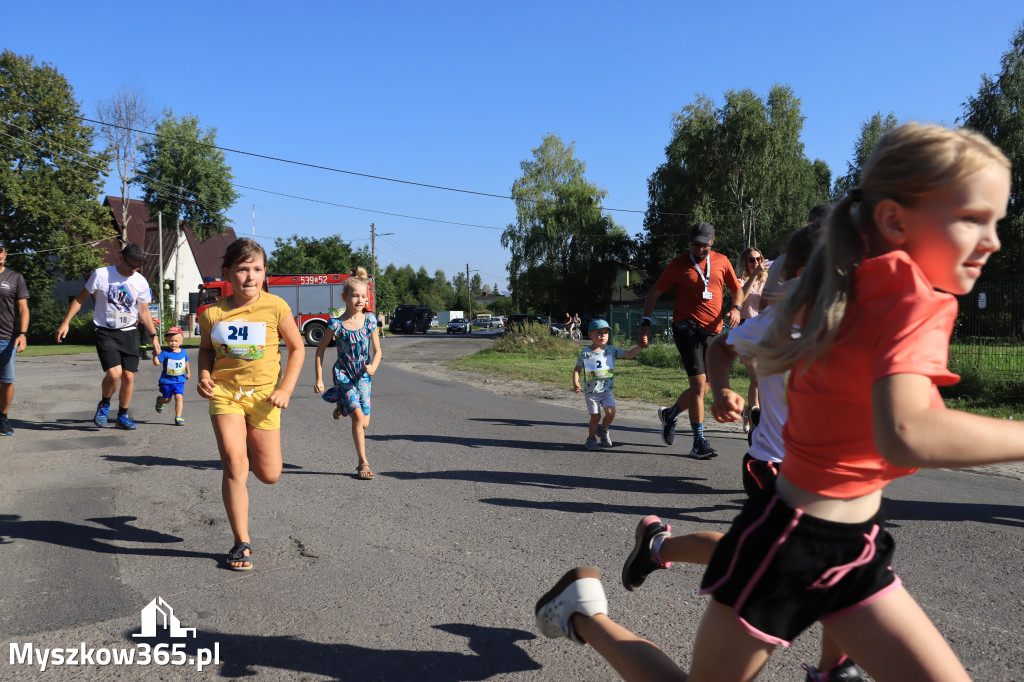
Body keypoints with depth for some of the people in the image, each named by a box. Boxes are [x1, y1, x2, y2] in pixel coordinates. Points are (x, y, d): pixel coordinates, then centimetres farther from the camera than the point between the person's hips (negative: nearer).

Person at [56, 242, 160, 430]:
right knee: (114, 373, -19)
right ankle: (104, 405, 11)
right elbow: (81, 298, 4)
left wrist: (154, 336, 9)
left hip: (129, 333, 3)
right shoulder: (101, 274, -7)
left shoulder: (140, 282, 2)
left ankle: (122, 416, 21)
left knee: (128, 377, 2)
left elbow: (144, 311, 12)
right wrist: (65, 323, 0)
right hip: (105, 332, -3)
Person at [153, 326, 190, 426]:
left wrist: (188, 372, 30)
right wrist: (155, 355, -35)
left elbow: (186, 362, 20)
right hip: (166, 380, -2)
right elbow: (157, 363, -18)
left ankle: (178, 417, -5)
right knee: (167, 399, 11)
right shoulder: (165, 353, -11)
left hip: (179, 380, 2)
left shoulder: (183, 352, 2)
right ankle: (160, 401, 48)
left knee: (179, 397, -12)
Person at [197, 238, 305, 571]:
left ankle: (251, 445, 43)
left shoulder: (275, 307, -9)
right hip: (224, 392, 0)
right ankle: (241, 543, 0)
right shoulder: (213, 313, -3)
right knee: (234, 462, -13)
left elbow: (297, 347, 2)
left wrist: (286, 389, -7)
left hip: (263, 394, 0)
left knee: (270, 475, 5)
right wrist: (204, 376, -3)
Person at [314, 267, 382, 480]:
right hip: (343, 374, -3)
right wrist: (319, 378, -2)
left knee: (365, 423, 0)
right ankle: (363, 462, -2)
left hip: (363, 375, 3)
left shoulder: (369, 321, -4)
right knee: (358, 416, -15)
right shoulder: (336, 323, -11)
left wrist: (373, 366, -19)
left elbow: (377, 351, 2)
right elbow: (321, 350, -1)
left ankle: (342, 406, 33)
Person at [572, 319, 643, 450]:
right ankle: (591, 438, 22)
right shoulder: (585, 353, -5)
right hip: (591, 392, -2)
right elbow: (577, 369, 2)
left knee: (610, 412, -15)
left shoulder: (611, 350, 1)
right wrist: (575, 383, -13)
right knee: (595, 416, -2)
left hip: (607, 390, 2)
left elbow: (629, 355, 0)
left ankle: (603, 430, 15)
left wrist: (640, 346, -14)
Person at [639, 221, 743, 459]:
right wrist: (646, 323, -6)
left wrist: (735, 308, -3)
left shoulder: (722, 261, 11)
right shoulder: (679, 265, 1)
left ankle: (669, 414, 34)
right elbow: (654, 293, 4)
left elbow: (737, 290, 19)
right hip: (687, 329, -5)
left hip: (713, 331, 5)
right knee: (699, 384, -11)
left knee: (703, 388, 8)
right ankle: (699, 442, -3)